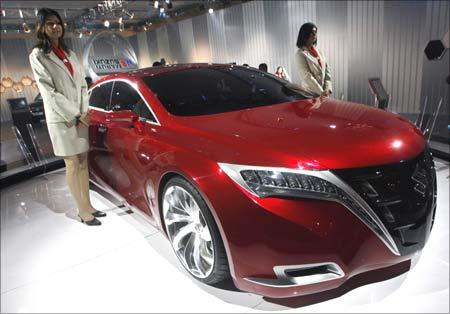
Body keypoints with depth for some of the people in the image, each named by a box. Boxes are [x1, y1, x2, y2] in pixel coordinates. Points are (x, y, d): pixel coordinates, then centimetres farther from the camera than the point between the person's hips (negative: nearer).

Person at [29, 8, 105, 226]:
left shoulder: (69, 53, 14)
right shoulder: (38, 55, -4)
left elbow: (82, 84, 10)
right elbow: (48, 91, -12)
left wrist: (84, 112, -3)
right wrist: (75, 115, -14)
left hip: (80, 117, 6)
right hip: (61, 119, -5)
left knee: (83, 162, 8)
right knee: (73, 165, -2)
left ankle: (88, 206, 17)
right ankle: (83, 212, 6)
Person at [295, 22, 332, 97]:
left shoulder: (319, 52, 14)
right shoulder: (300, 54, -8)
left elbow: (327, 71, 12)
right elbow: (307, 77, -15)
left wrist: (327, 88, -3)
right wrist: (321, 92, -17)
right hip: (310, 94, -6)